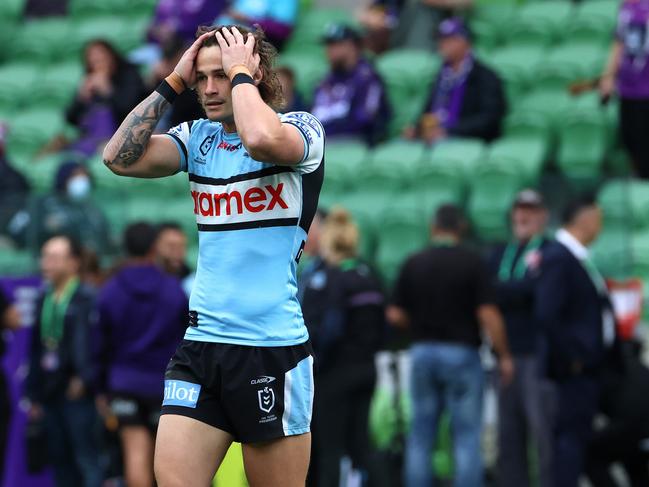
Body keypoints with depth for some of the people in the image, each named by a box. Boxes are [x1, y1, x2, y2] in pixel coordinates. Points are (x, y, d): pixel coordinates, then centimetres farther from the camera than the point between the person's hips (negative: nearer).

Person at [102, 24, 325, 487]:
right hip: (201, 344, 5)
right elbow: (121, 157, 0)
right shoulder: (198, 138, 12)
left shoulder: (302, 128, -4)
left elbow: (260, 139, -27)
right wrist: (173, 83, 2)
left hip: (274, 348, -5)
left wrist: (240, 73, -11)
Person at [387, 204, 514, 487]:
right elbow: (488, 315, -12)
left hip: (422, 351, 3)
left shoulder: (413, 264, 3)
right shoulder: (472, 263, -7)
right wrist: (503, 356, -3)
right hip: (462, 352, -3)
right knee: (467, 437, 0)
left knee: (420, 437, 8)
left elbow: (395, 315, 2)